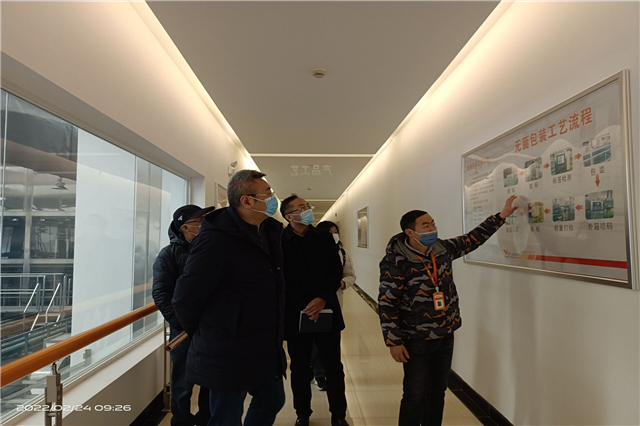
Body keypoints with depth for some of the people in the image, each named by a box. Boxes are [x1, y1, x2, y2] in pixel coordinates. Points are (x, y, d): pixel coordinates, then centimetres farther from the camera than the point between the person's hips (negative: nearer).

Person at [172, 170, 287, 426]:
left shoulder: (269, 232, 4)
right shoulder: (217, 239, -22)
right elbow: (185, 298, -19)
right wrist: (205, 335, -3)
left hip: (265, 350, 8)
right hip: (228, 355, -8)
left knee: (272, 401, 23)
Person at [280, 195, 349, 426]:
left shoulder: (325, 238, 5)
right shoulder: (280, 241, -5)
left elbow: (336, 272, 1)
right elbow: (281, 279, -7)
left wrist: (322, 299, -13)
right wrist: (304, 305, -11)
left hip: (326, 311, 2)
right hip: (296, 313, -2)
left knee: (334, 366, 9)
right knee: (300, 368, 12)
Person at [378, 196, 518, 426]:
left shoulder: (443, 248, -1)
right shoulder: (396, 262, -20)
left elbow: (473, 239, 12)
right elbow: (387, 304, -17)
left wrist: (501, 215, 8)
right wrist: (394, 342, -16)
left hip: (445, 336, 6)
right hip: (416, 340, -6)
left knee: (438, 392, 17)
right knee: (415, 396, 3)